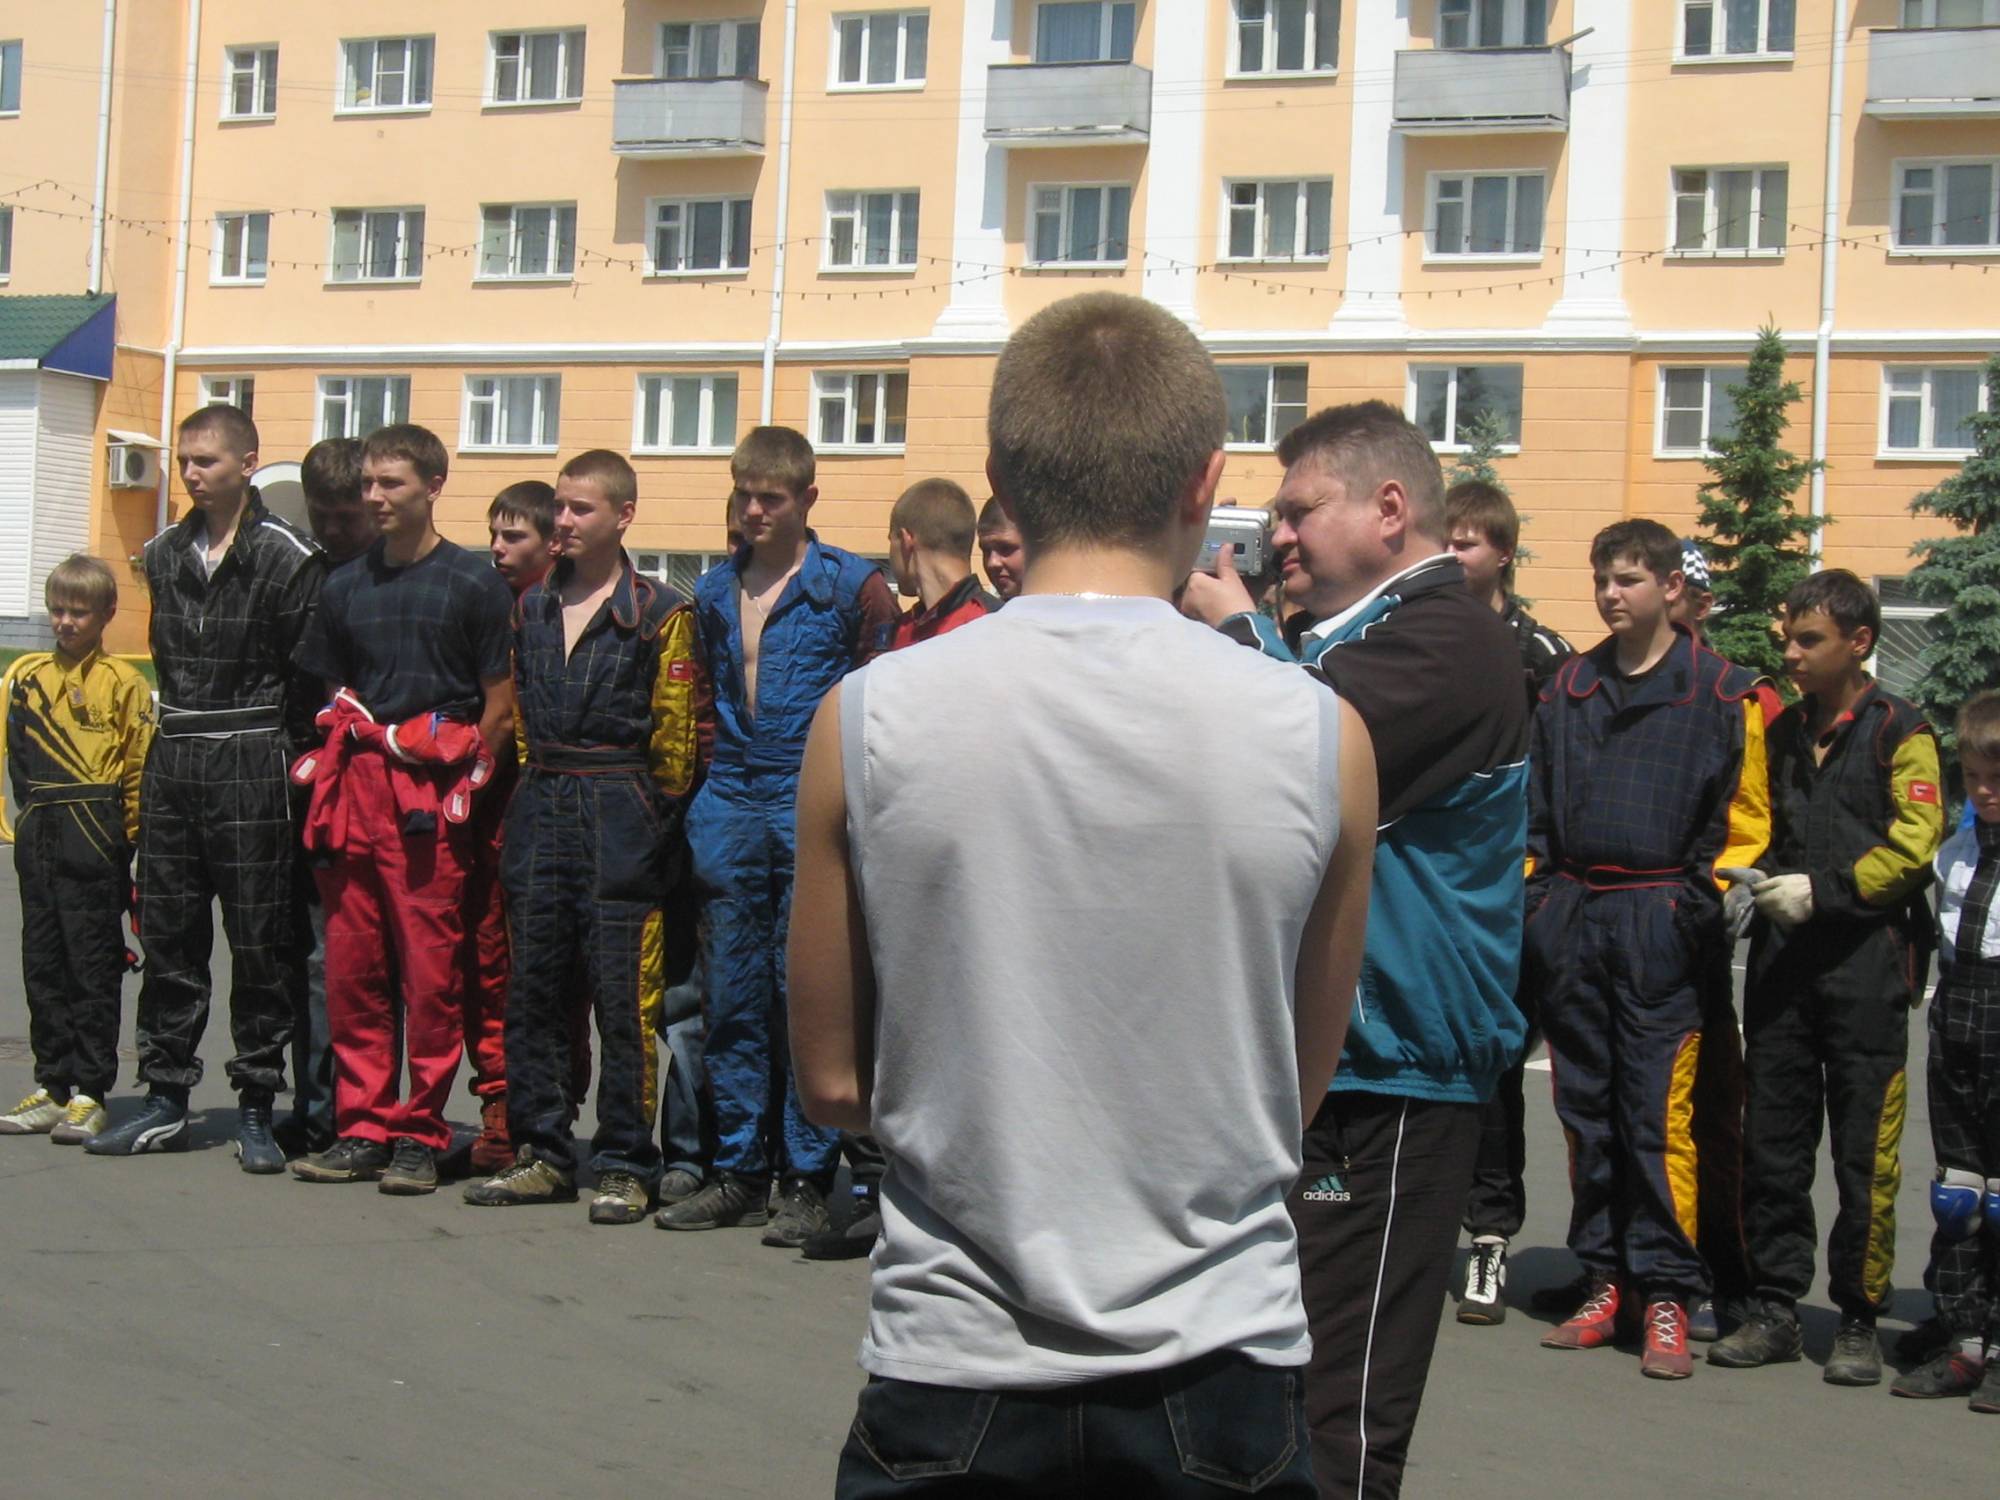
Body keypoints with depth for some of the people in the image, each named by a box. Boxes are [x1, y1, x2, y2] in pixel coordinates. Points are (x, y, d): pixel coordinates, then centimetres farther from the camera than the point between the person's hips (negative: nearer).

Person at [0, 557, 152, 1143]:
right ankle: (51, 1087, 18)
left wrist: (133, 840, -7)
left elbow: (138, 766, -4)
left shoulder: (122, 683, -3)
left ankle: (90, 1094, 5)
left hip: (95, 843, -5)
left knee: (94, 967, -1)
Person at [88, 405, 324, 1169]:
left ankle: (256, 1109, 7)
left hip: (251, 764, -6)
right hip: (172, 761, 6)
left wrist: (286, 760, -7)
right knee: (168, 934, 9)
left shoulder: (288, 557, -7)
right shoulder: (165, 554, 11)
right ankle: (165, 1100, 17)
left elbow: (306, 675, -7)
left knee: (261, 944, -1)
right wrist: (181, 733, 13)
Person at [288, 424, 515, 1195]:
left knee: (431, 971, -4)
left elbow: (500, 705, 0)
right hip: (356, 789, 5)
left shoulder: (474, 583, 1)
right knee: (352, 966, 5)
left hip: (433, 794, -5)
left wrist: (465, 783, -5)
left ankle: (420, 1135, 5)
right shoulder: (345, 587, 15)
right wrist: (335, 770, 9)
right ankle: (362, 1128, 13)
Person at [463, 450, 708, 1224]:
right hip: (540, 813, 6)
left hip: (621, 819, -6)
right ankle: (541, 1154, 17)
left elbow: (677, 733, -4)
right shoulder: (532, 608, 13)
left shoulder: (660, 613, -3)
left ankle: (626, 1167, 4)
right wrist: (534, 798, 13)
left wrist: (654, 821, -5)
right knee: (534, 991, 8)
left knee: (624, 998, -4)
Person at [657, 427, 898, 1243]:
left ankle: (806, 1180, 6)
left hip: (810, 810, -5)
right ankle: (738, 1171, 17)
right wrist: (702, 799, 15)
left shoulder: (852, 586, -1)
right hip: (729, 809, 5)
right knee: (733, 999, 8)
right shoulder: (714, 592, 14)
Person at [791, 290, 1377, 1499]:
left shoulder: (868, 719, -9)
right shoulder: (1318, 733, -8)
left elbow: (837, 1082, -1)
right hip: (1217, 1363, 1)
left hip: (953, 1368, 0)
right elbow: (1305, 1082, 3)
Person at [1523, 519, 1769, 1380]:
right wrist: (1534, 897, 9)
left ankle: (1666, 1297, 0)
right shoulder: (1570, 687, 14)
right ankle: (1607, 1283, 17)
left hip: (1659, 928, -5)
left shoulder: (1721, 694, 1)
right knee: (1587, 1110, 8)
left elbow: (1744, 818, 1)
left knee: (1659, 1114, -8)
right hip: (1572, 922, 5)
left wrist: (1707, 900, -8)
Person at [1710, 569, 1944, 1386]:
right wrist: (1753, 883, 7)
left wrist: (1823, 889, -16)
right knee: (1771, 1142, 7)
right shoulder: (1780, 732, 17)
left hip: (1864, 958, -6)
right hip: (1781, 957, 6)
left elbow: (1913, 845, -9)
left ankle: (1859, 1323, 8)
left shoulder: (1899, 733, -1)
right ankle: (1774, 1310, 15)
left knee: (1864, 1150, -1)